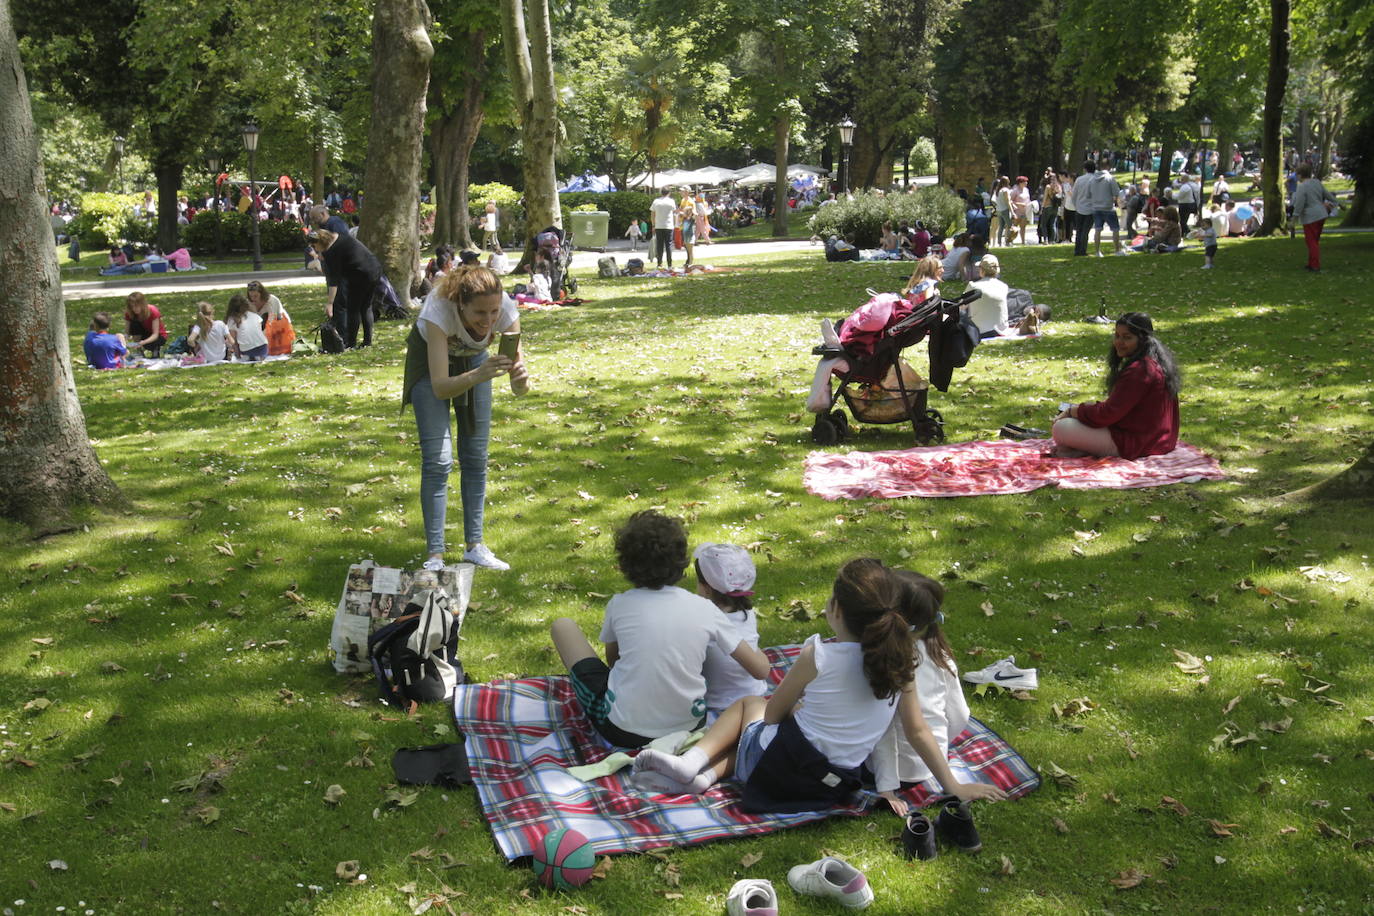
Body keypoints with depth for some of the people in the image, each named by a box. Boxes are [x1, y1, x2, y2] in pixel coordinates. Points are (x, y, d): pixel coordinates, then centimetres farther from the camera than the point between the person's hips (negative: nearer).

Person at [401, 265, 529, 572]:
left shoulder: (506, 309, -32)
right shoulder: (438, 309, -41)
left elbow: (519, 386, -30)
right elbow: (439, 387, -45)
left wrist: (521, 380, -53)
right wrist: (477, 376, -63)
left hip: (473, 358, 3)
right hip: (431, 360, -3)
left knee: (476, 458, 6)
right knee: (438, 460, -11)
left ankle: (475, 546, 18)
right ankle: (435, 555, -4)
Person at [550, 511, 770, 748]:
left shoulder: (619, 605, -6)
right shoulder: (704, 609, -6)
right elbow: (761, 670, -1)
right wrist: (753, 646, 20)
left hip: (621, 730, -2)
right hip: (687, 727, 3)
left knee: (562, 626, 12)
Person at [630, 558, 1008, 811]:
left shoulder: (818, 656, -17)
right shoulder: (900, 661, -8)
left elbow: (774, 712, -3)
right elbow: (918, 731, -2)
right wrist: (953, 785, 7)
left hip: (776, 769, -5)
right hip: (831, 789, 5)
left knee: (749, 703, 25)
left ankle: (694, 760, 3)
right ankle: (710, 774, 6)